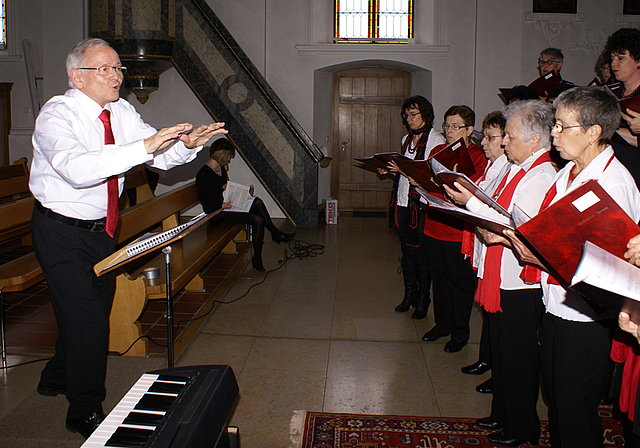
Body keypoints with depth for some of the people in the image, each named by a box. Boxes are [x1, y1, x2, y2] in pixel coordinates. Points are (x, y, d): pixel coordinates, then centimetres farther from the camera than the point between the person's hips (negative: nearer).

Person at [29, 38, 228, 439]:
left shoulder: (122, 112, 0)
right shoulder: (57, 115, -21)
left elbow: (162, 156, -6)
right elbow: (77, 168, -41)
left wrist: (187, 143, -28)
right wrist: (145, 146, -47)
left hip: (103, 228, 7)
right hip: (63, 230, -7)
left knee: (94, 308, 19)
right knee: (86, 316, -7)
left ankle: (57, 379, 45)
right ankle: (85, 413, 12)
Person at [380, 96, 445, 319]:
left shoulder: (436, 140, -7)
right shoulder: (407, 139, 17)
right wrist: (390, 169, 6)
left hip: (422, 203, -7)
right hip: (403, 200, 7)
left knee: (422, 254, -2)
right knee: (407, 251, 12)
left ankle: (423, 301, 10)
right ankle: (409, 295, 23)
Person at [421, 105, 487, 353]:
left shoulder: (477, 156, -6)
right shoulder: (437, 151, 13)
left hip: (459, 229, -6)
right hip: (434, 225, 6)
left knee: (460, 280, 4)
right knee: (439, 277, 16)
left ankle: (460, 332, 17)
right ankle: (442, 324, 31)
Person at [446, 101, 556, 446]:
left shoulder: (541, 177, -18)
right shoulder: (515, 169, 11)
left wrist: (473, 203, -23)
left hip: (521, 287, -9)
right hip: (500, 278, 9)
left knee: (517, 357, 5)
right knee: (499, 350, 20)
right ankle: (502, 413, 37)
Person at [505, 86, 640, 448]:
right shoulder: (568, 172, 7)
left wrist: (545, 260, -28)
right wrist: (516, 234, -2)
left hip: (586, 319, -8)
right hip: (556, 306, 8)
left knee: (576, 411, 8)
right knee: (554, 398, 22)